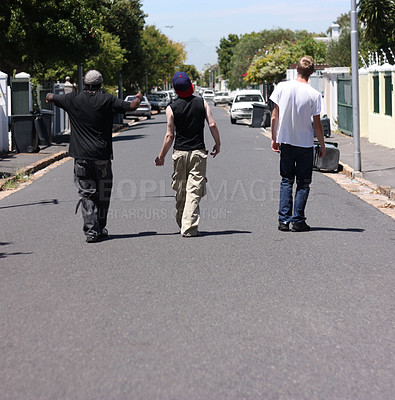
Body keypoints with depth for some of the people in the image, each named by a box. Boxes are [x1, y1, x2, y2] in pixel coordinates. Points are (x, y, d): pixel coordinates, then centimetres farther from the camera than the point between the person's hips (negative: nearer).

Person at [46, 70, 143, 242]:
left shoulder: (73, 99, 2)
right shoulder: (107, 100, -4)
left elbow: (50, 98, 16)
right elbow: (131, 106, -1)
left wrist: (51, 97, 40)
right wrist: (138, 98, 21)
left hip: (81, 156, 1)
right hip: (102, 156, -1)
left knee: (87, 194, 2)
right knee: (103, 194, 12)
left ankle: (91, 230, -7)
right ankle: (100, 229, 21)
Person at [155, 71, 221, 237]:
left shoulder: (171, 108, -4)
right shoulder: (201, 103, 0)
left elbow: (170, 135, -5)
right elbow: (212, 125, -4)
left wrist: (161, 156, 5)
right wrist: (218, 144, 10)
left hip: (180, 152, 0)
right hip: (198, 152, 0)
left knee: (180, 191, 13)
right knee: (194, 191, -2)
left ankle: (182, 223, 24)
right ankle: (189, 228, -9)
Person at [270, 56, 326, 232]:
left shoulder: (282, 87, -6)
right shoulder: (314, 95, -12)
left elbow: (275, 116, -1)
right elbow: (317, 124, -8)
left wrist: (274, 138, 10)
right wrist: (322, 146, 5)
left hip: (286, 142, 2)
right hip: (305, 144, -2)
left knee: (286, 181, 13)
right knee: (303, 184, 8)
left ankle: (284, 220, 7)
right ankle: (298, 221, 5)